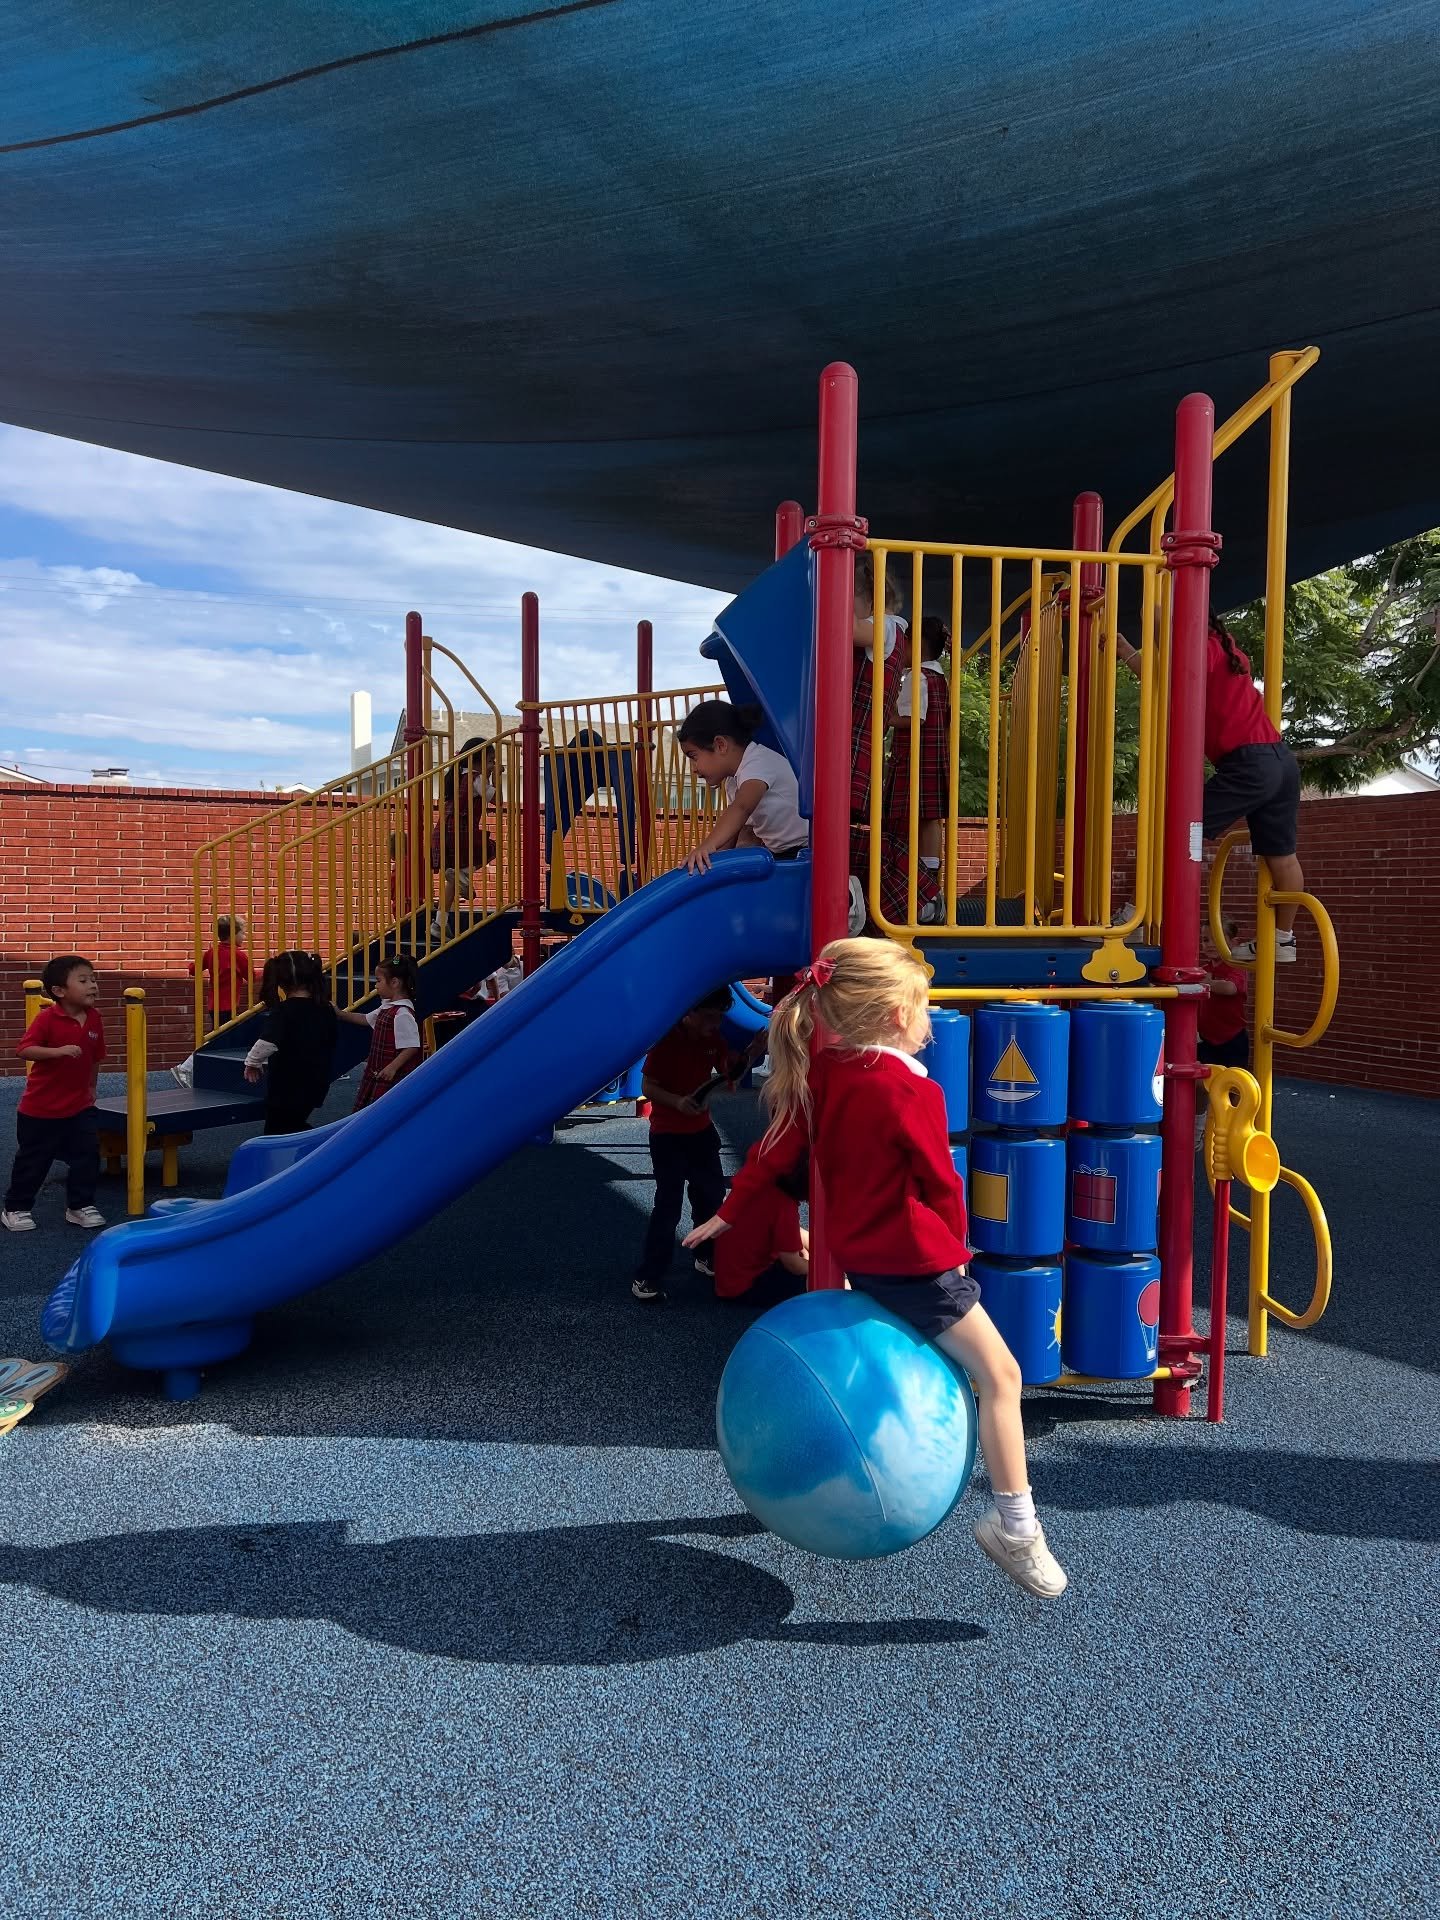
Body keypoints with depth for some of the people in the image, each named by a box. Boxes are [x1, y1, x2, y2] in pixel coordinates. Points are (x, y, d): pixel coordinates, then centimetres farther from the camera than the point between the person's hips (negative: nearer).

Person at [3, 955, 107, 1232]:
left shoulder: (94, 1018, -1)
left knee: (87, 1155, 3)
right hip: (41, 1108, -5)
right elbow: (24, 1050, -26)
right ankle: (15, 1208, 24)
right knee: (32, 1161, 8)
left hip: (79, 1106, 5)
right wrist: (59, 1050, -38)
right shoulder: (47, 1018, -17)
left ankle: (80, 1206, 17)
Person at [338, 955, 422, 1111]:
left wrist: (392, 1067, -27)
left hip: (393, 1076, -10)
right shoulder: (387, 1007, 8)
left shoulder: (403, 1014, -23)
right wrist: (341, 1014, 24)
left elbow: (412, 1047, -25)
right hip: (376, 1072, 10)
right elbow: (366, 1019, 26)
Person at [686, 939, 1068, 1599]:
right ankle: (1013, 1522, 2)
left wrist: (730, 1210, 18)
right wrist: (954, 1245, 8)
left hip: (858, 1253, 8)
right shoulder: (914, 1093, -20)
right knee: (999, 1375, 0)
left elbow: (779, 1147, 5)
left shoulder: (821, 1069, -1)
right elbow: (940, 1184, -11)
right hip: (916, 1260, -8)